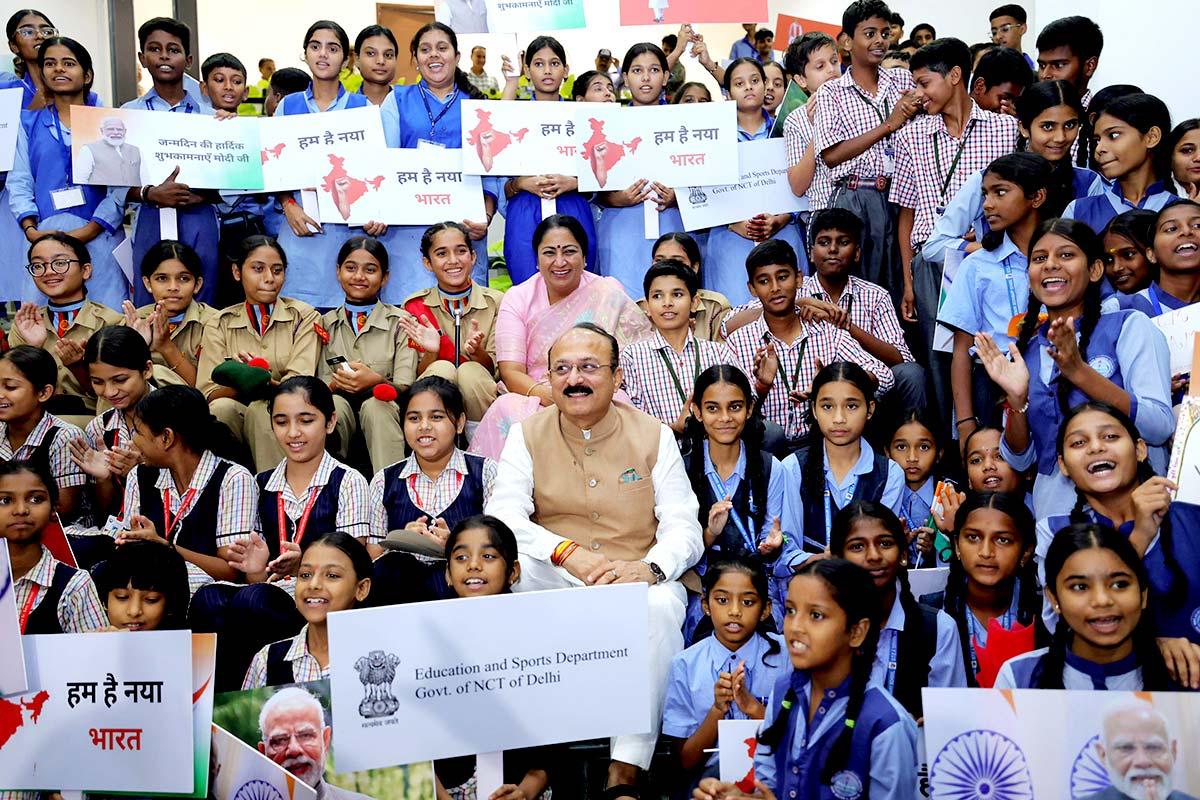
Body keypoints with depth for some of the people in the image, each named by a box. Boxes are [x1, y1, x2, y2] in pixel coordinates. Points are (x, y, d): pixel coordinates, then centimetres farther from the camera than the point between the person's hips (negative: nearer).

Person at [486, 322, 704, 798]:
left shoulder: (654, 436, 2)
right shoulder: (528, 434, 4)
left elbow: (685, 530, -5)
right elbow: (500, 518, -10)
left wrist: (650, 567, -29)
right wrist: (568, 553, -28)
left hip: (637, 582, -1)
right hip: (554, 582, 1)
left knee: (662, 607, -33)